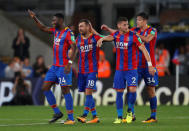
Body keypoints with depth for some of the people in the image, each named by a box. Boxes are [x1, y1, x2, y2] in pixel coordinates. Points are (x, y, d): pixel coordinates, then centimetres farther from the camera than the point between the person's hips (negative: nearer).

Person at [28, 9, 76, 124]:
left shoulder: (68, 33, -12)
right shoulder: (55, 31, 13)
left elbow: (73, 48, -21)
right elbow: (43, 28, 29)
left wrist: (70, 63, -30)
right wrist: (34, 18, 19)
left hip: (63, 67, -9)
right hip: (55, 66, 9)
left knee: (65, 90, -8)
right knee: (45, 88, 6)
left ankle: (71, 118, -5)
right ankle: (57, 112, 13)